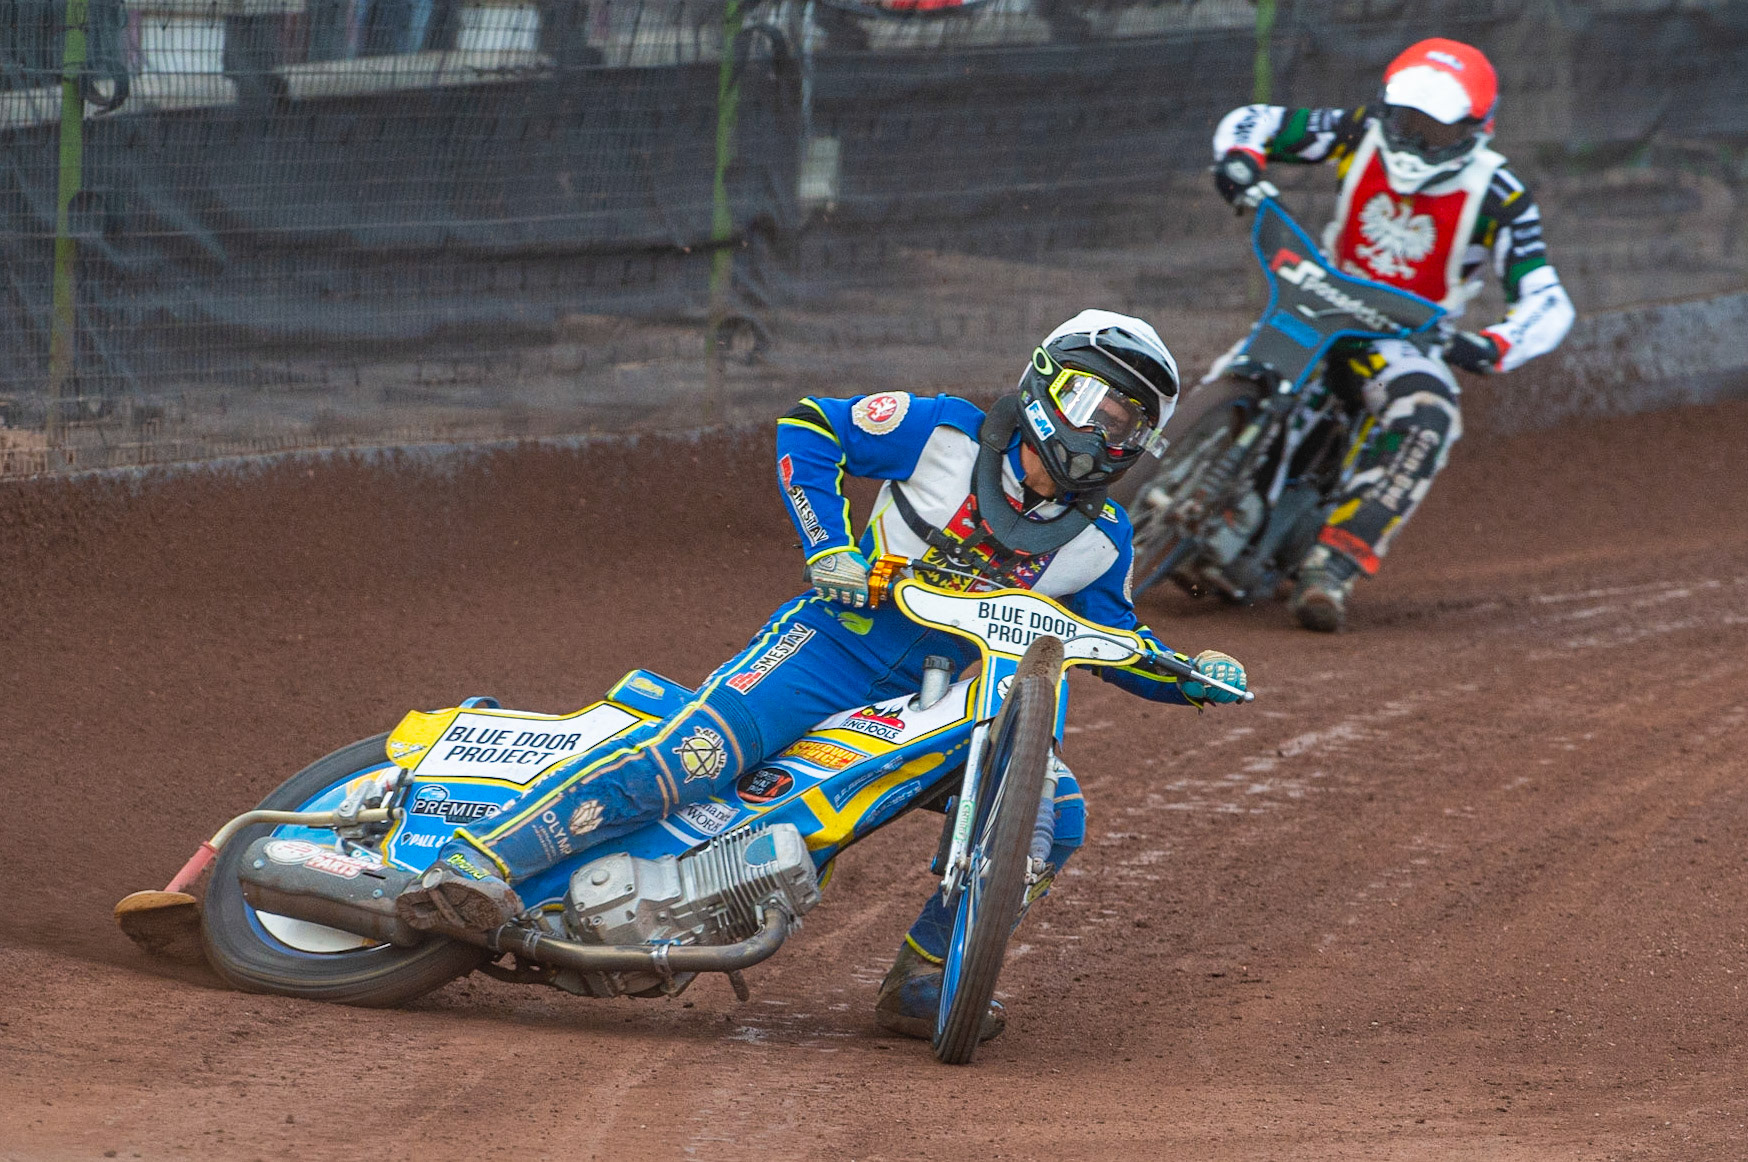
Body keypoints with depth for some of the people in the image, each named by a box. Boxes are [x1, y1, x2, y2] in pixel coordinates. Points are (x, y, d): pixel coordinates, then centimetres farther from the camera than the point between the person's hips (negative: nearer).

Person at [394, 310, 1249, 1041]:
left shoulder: (1099, 539, 6)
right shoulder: (946, 433, -5)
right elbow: (806, 428, 0)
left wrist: (1191, 677, 0)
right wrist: (829, 545, -12)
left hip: (951, 702, 5)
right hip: (842, 640, -5)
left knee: (1051, 814, -17)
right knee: (699, 747, -29)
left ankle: (922, 979, -4)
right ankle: (476, 863, -36)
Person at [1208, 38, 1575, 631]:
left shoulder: (1497, 197, -16)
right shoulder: (1362, 134, -8)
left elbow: (1546, 305, -19)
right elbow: (1252, 121, 1)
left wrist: (1490, 348, -40)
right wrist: (1239, 160, -24)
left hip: (1407, 338, -3)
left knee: (1427, 421, -35)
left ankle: (1332, 567, -43)